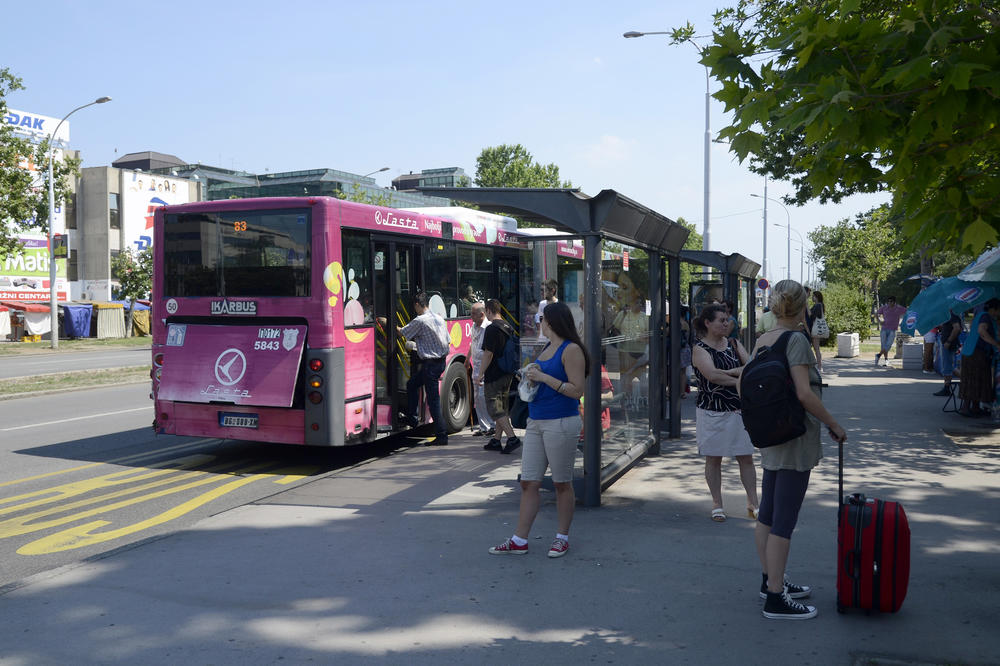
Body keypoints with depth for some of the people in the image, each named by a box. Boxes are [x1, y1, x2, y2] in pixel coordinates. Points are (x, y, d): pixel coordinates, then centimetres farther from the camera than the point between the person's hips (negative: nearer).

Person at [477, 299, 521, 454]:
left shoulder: (492, 329, -15)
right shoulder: (509, 327, 11)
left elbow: (488, 354, -18)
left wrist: (480, 374, -11)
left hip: (494, 376, -9)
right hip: (508, 374, 9)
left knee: (495, 409, -4)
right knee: (503, 408, 14)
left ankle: (512, 438, -14)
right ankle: (496, 440, 21)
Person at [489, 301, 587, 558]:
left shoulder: (571, 350, -10)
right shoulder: (546, 349, 16)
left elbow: (577, 390, -16)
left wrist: (544, 377, -17)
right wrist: (531, 377, 5)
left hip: (561, 423, -8)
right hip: (536, 422, 8)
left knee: (562, 483, 4)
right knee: (528, 482, 5)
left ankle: (562, 537, 18)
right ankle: (519, 541, 9)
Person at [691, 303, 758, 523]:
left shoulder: (734, 344, 9)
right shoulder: (699, 348, -7)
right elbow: (712, 375, -22)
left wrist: (728, 372, -17)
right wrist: (740, 381, -15)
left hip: (738, 410, 4)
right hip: (711, 412, -4)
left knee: (746, 457, 5)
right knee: (713, 459, 6)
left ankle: (753, 503, 14)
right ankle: (717, 504, 17)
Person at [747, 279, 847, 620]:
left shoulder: (761, 341, 7)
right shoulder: (797, 340, -16)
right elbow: (804, 394, -22)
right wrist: (834, 425, -11)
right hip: (795, 438, -9)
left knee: (767, 514, 17)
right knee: (784, 519, -3)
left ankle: (770, 580, 32)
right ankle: (776, 599, 3)